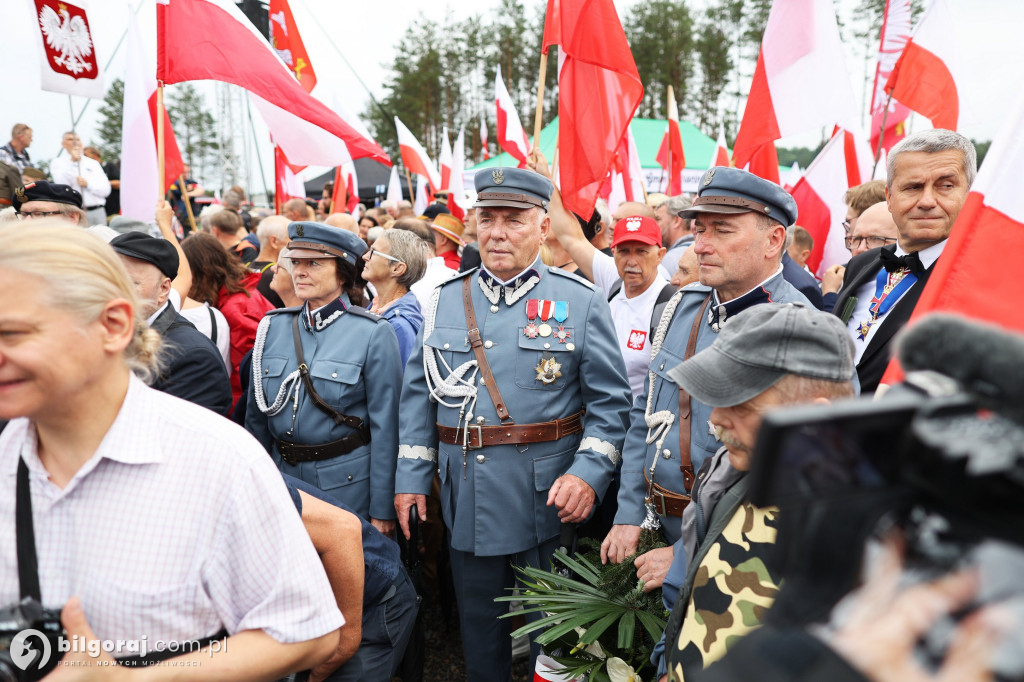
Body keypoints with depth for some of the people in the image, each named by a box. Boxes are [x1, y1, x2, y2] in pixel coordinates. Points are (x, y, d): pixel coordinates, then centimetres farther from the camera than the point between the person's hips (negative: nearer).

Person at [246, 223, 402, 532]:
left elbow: (386, 427, -11)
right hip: (282, 477, 4)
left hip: (347, 484, -4)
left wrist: (382, 511, -11)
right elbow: (256, 413, 12)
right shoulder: (272, 327, 4)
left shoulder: (374, 334, -10)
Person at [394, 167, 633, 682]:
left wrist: (589, 473, -18)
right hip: (467, 499, 3)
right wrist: (410, 477, 3)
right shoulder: (444, 300, 6)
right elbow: (419, 395, 8)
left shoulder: (580, 302, -3)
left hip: (548, 500, -3)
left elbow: (610, 402, -5)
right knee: (478, 623, 19)